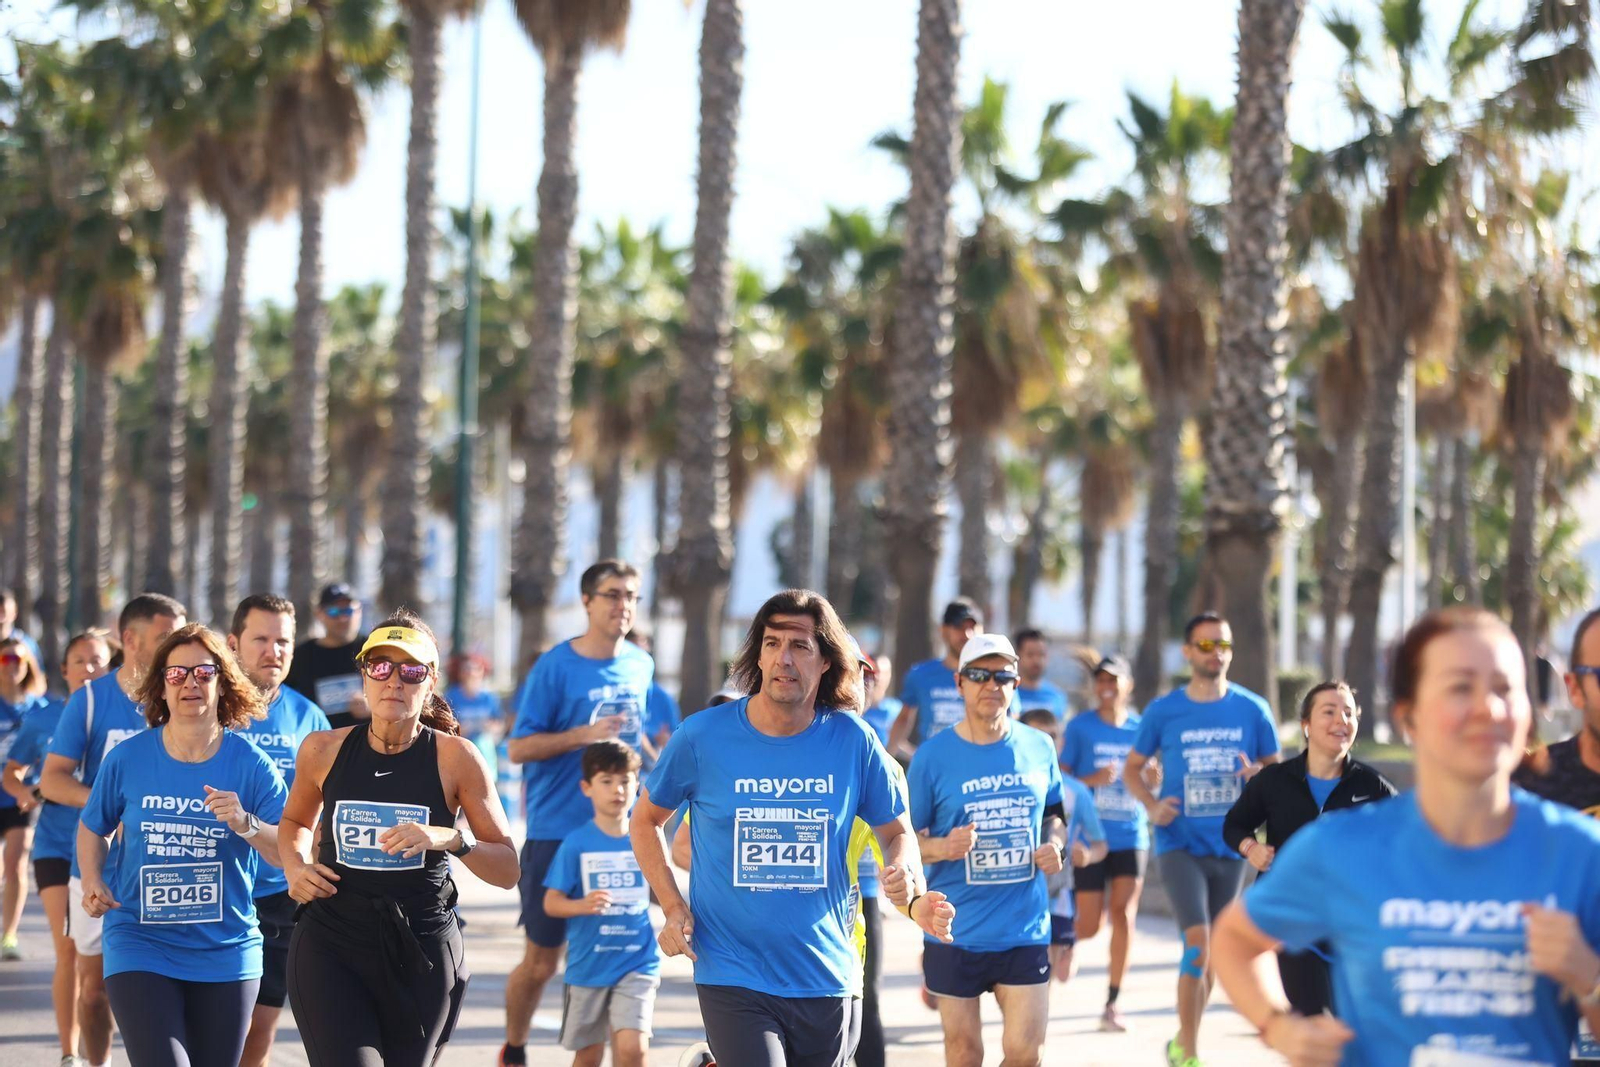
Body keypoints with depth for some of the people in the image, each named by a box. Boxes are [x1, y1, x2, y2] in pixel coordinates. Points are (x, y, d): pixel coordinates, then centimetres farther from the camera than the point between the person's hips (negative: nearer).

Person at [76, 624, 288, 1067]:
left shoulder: (250, 764, -4)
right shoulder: (127, 758, -2)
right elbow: (93, 827, 15)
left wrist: (246, 824, -26)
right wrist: (92, 882, -2)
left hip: (226, 954, 1)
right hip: (141, 947, -1)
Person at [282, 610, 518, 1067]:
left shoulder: (454, 757, -5)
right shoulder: (324, 750, 1)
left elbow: (507, 870, -4)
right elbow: (295, 822, 23)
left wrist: (452, 839, -22)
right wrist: (295, 866, 2)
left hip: (421, 952, 0)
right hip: (331, 947, 0)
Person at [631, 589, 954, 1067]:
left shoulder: (853, 741, -1)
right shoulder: (702, 736, -5)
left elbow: (897, 831, 10)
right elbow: (645, 819, 10)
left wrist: (911, 892, -10)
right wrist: (672, 907, -2)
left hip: (825, 978, 3)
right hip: (732, 976, -3)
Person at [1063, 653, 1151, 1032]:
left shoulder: (1140, 729, 7)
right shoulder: (1080, 727, 0)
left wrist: (1152, 775, -7)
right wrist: (1093, 780, -19)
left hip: (1131, 836, 2)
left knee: (1123, 912, -11)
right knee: (1090, 925, -1)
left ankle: (1112, 1004, -3)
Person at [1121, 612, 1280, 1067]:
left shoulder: (1252, 709, 1)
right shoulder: (1163, 710, -1)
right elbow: (1132, 767, 10)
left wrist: (1259, 774, -15)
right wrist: (1152, 805, -8)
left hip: (1229, 846, 3)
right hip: (1180, 844, -3)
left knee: (1215, 952, 12)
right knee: (1198, 943, -17)